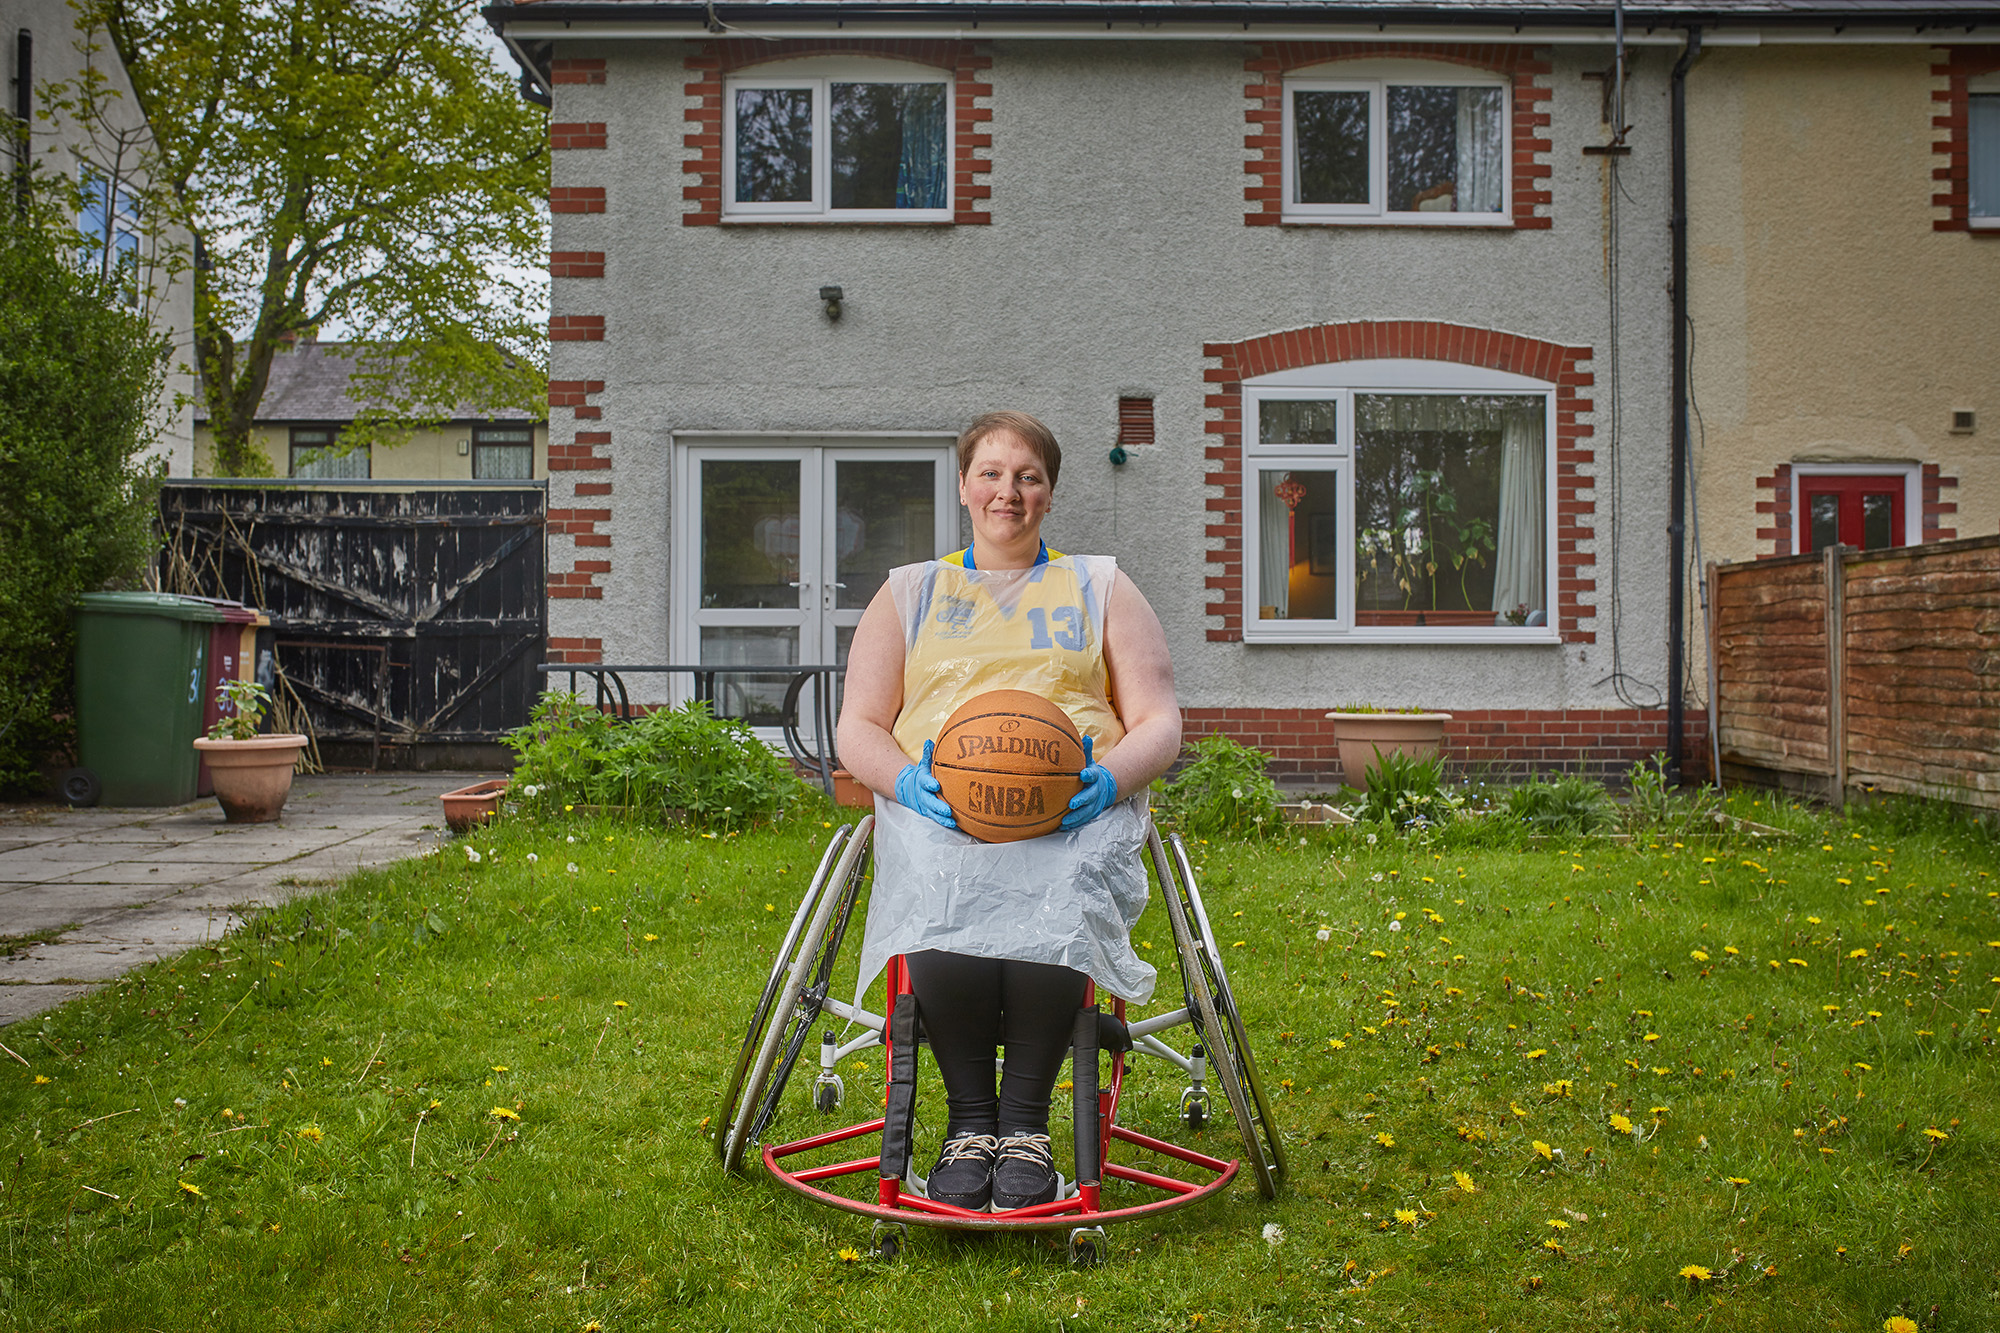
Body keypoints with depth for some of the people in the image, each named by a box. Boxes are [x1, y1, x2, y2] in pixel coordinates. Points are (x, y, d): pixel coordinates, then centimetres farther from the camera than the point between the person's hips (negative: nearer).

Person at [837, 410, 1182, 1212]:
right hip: (938, 809, 1)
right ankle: (969, 1118, -20)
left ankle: (1025, 1118, -22)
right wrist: (907, 780, -8)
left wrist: (1109, 777, -11)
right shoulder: (909, 592, 23)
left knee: (1054, 901, -36)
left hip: (1077, 811, 0)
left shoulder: (1100, 588, 21)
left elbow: (1159, 723, 13)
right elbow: (858, 729, 15)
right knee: (949, 901, -35)